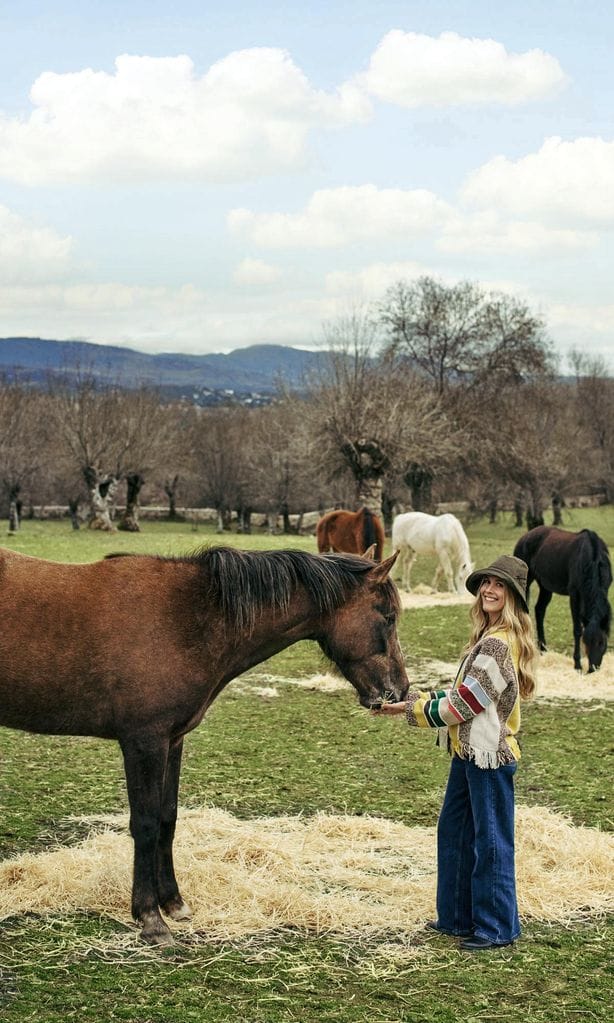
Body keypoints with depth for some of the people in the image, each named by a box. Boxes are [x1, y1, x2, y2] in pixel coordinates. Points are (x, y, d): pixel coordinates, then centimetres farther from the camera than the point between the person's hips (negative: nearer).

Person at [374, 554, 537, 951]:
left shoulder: (499, 644, -20)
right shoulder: (488, 638, 13)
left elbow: (463, 704, -19)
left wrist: (412, 709, -9)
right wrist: (417, 698, 8)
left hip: (489, 755, -11)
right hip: (469, 752, 11)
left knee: (491, 842, 0)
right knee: (454, 832, 18)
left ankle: (497, 928, 10)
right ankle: (458, 917, 29)